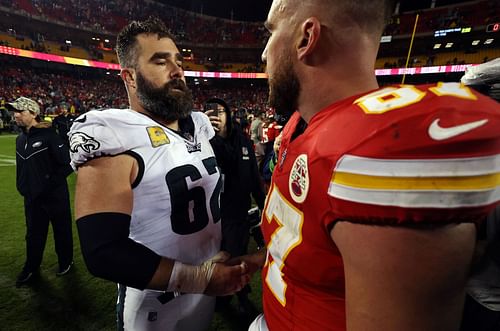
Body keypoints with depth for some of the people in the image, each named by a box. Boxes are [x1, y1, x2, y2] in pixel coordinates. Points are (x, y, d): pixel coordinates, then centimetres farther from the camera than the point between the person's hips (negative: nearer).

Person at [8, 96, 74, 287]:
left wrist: (50, 183, -15)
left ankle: (66, 262, 31)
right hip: (32, 197, 7)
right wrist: (22, 187, 12)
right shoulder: (20, 140, 8)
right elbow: (20, 168, 19)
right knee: (34, 235, 19)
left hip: (55, 196, -7)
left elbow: (67, 164, -18)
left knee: (62, 230, 11)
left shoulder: (48, 135, -15)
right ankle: (31, 268, 37)